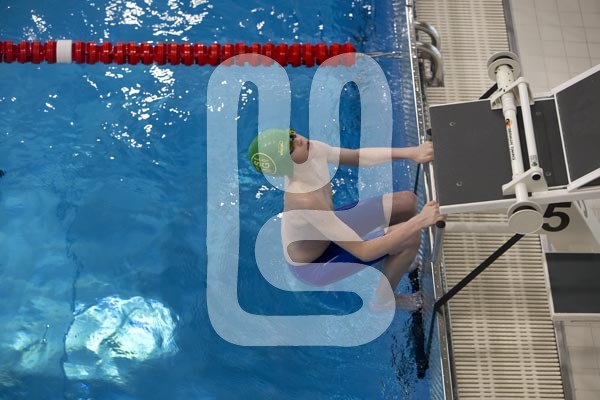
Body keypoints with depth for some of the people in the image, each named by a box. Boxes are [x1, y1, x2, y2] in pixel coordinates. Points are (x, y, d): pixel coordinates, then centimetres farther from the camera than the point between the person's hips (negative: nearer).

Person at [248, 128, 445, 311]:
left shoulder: (314, 150, -21)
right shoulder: (304, 200, -42)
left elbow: (357, 156, 0)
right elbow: (363, 251, -37)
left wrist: (410, 152, -12)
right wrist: (419, 221, -36)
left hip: (325, 231, 8)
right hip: (313, 264, -7)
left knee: (407, 201, 7)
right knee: (411, 237, -19)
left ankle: (398, 258, 37)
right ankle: (382, 299, 10)